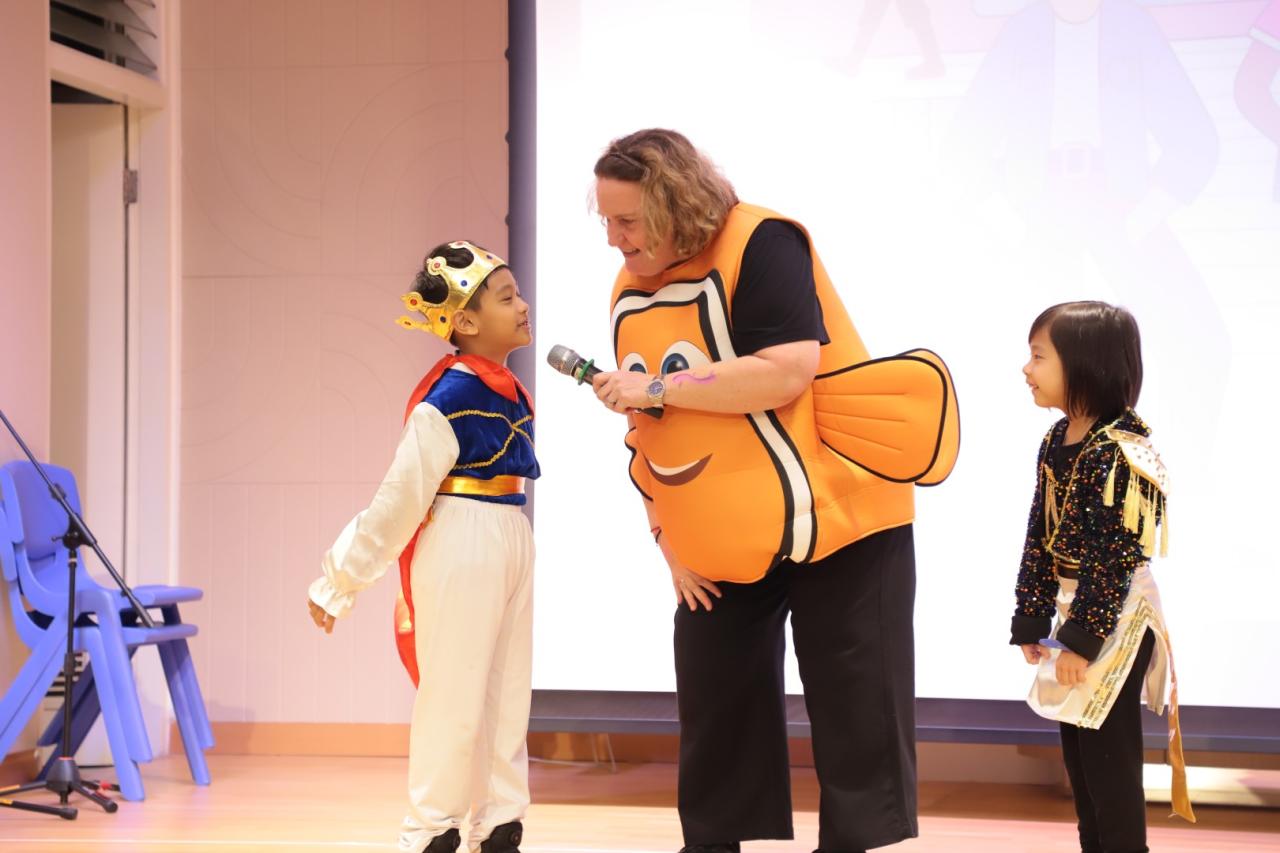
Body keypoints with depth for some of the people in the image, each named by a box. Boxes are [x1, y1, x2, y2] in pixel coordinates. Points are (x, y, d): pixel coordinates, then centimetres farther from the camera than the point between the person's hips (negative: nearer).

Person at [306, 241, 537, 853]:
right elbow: (399, 500, -15)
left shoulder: (511, 393, 7)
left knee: (506, 699, 11)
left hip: (512, 545, 8)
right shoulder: (447, 400, -18)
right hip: (460, 547, -8)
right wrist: (338, 582, -12)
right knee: (453, 698, 1)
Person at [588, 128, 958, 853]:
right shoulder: (631, 293, 8)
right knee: (714, 718, 7)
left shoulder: (760, 246, -16)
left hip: (834, 527, -7)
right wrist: (669, 544, 9)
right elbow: (647, 437, 14)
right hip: (721, 552, 7)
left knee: (855, 717, -1)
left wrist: (656, 388, -23)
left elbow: (784, 373, -28)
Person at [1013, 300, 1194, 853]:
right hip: (1074, 610, 9)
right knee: (1078, 753, 16)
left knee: (1109, 758, -1)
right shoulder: (1057, 441, 6)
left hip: (1116, 620, -9)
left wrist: (1082, 638, -21)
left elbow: (1113, 556, -22)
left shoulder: (1119, 452, -21)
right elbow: (1041, 538, 9)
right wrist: (1031, 621, 8)